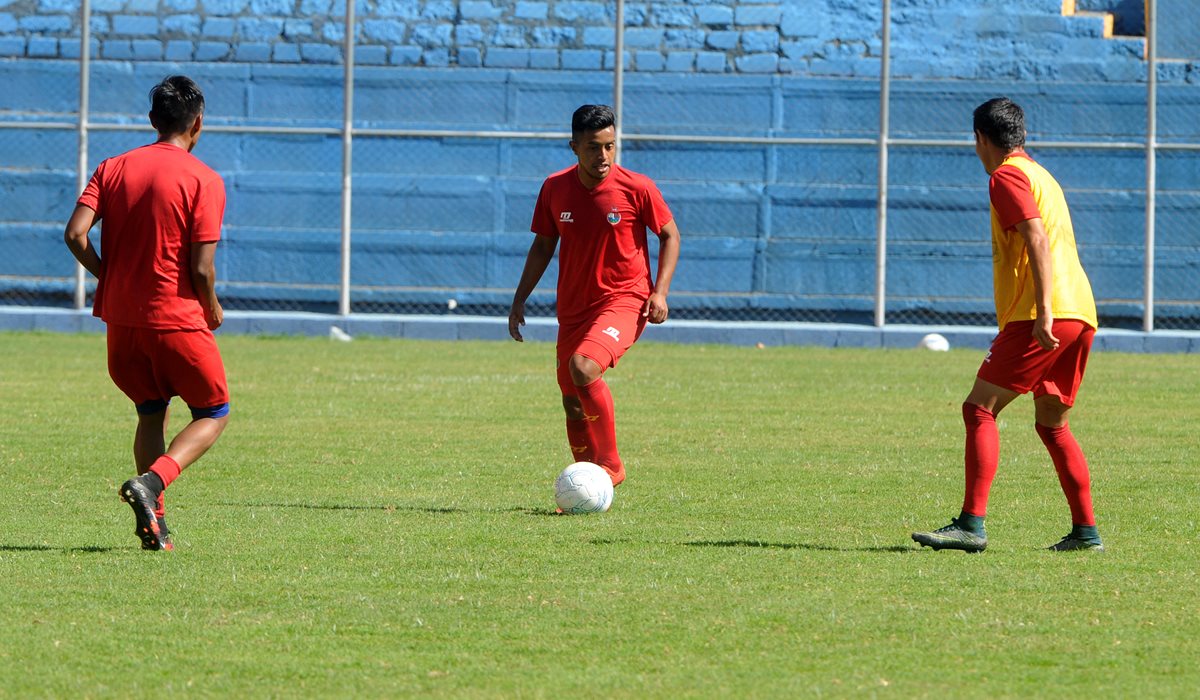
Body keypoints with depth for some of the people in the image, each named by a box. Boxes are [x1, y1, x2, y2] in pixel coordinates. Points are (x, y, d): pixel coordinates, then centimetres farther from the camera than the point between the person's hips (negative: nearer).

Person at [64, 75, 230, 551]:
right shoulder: (204, 181, -9)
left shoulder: (113, 169, 5)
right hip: (176, 318, -5)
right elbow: (201, 269, -14)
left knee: (151, 413, 20)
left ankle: (153, 525, 10)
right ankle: (153, 480, -15)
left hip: (121, 317, 5)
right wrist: (213, 310, 6)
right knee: (214, 413, 10)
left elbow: (76, 234, -6)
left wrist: (110, 277, 10)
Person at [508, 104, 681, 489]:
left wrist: (660, 292, -10)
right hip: (573, 308, 5)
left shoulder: (637, 189, -11)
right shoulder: (554, 189, -1)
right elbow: (543, 246, 12)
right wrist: (519, 299, 8)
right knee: (572, 403, 8)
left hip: (624, 301, -5)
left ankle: (609, 464, -16)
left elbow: (670, 236, 2)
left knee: (583, 367, -29)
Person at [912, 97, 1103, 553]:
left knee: (979, 410, -9)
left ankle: (972, 524, -18)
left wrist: (1043, 312, -24)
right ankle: (1086, 531, 14)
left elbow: (1038, 240, -17)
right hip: (1081, 311, 9)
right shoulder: (1040, 174, 25)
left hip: (1047, 317, -9)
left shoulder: (1007, 177, -4)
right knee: (1052, 424, 17)